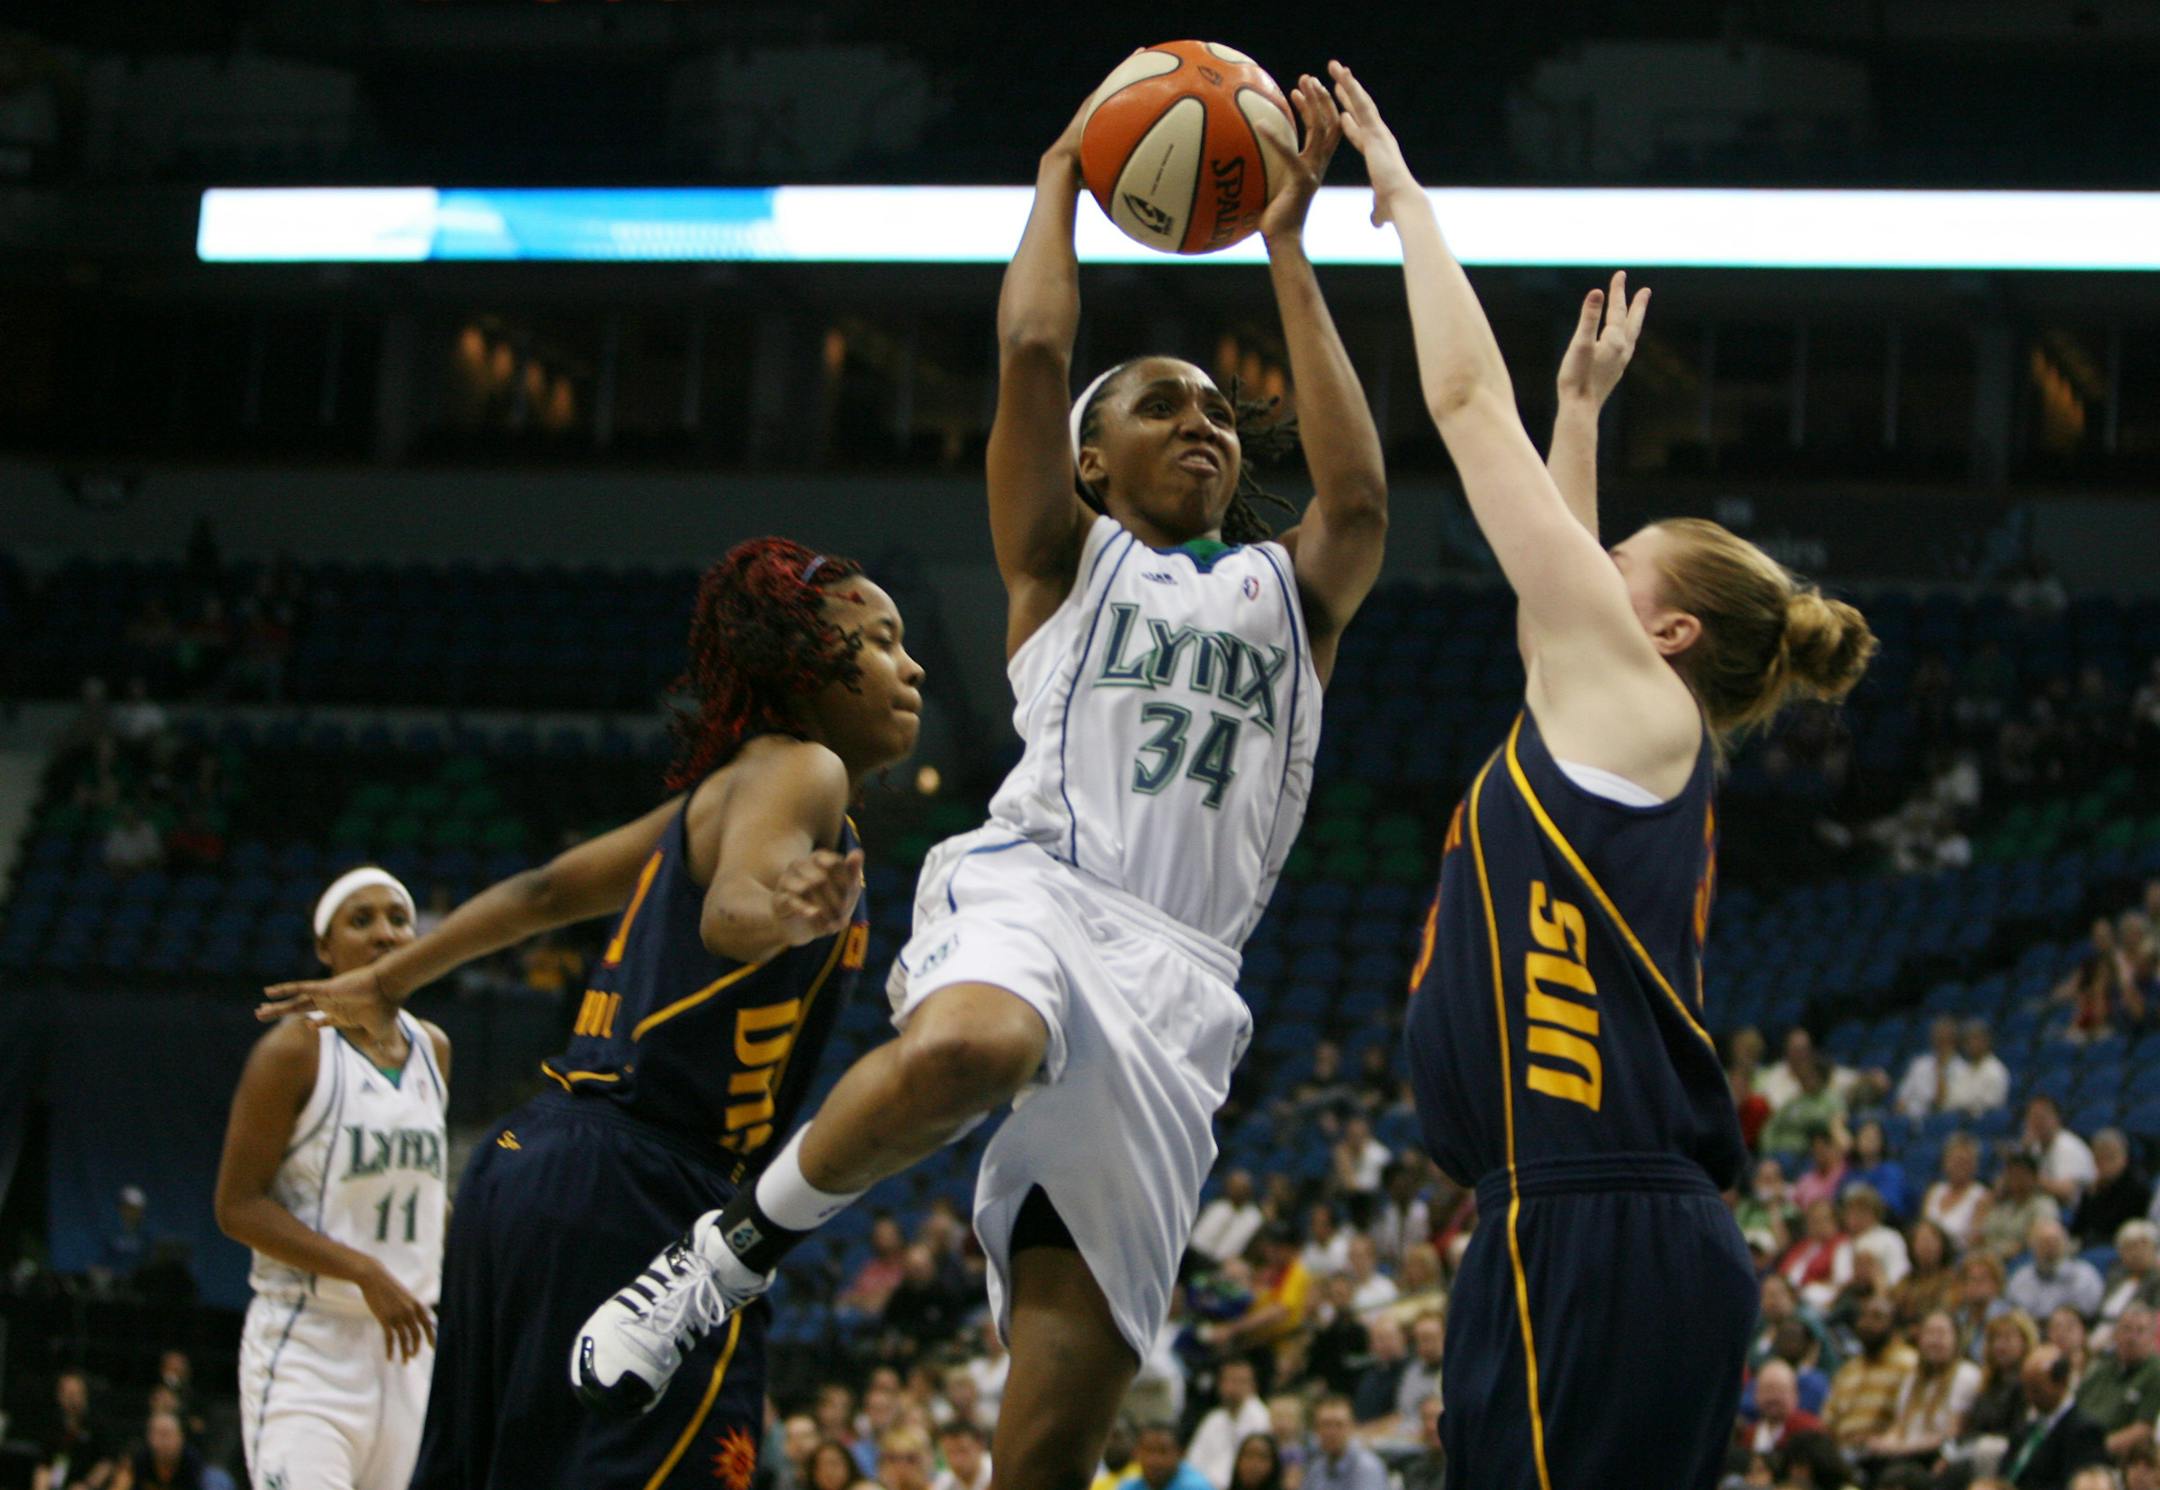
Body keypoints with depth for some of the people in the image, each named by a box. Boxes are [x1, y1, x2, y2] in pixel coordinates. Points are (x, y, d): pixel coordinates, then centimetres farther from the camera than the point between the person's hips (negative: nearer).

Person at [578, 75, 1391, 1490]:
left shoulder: (1285, 590, 27)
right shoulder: (1068, 559, 20)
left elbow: (1360, 493, 6)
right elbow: (1032, 349, 5)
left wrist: (1286, 245, 12)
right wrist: (1063, 174, 18)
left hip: (1180, 976, 2)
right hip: (1036, 883, -2)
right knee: (958, 1052, -43)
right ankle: (738, 1247, -17)